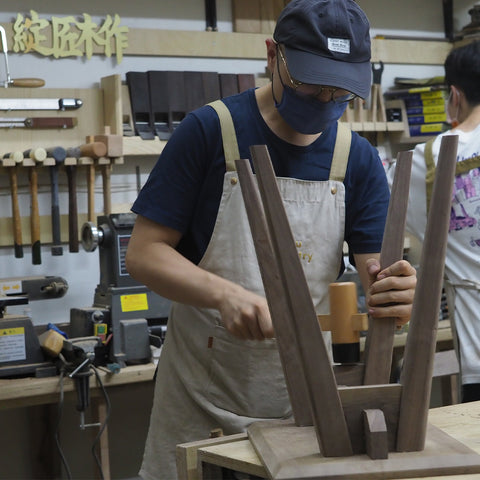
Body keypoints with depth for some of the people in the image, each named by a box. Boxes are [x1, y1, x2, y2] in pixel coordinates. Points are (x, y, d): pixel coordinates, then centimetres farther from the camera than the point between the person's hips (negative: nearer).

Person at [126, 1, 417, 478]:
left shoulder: (359, 159, 1)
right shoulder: (208, 130, -9)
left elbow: (378, 272, -4)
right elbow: (143, 253, -10)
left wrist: (395, 293, -28)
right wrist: (224, 294, -28)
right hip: (202, 393, -2)